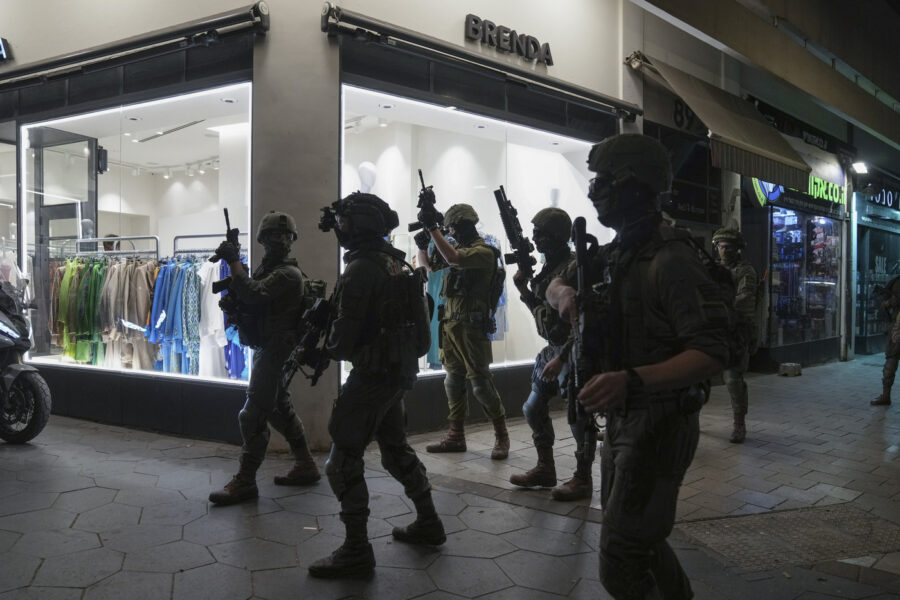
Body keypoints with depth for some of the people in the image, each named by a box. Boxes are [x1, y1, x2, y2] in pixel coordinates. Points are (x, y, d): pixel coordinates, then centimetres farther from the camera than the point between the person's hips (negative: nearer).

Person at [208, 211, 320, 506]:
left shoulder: (288, 274, -16)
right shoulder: (266, 268, 14)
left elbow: (254, 294, -28)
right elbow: (246, 295, 12)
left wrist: (233, 261, -22)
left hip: (275, 351, -10)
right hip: (266, 349, 10)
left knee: (252, 415, -9)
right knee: (280, 409, 16)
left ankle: (244, 482, -3)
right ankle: (305, 466, 26)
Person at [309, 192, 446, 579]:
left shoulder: (361, 268, -18)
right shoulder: (395, 262, 10)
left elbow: (346, 332, -18)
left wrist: (330, 349, 4)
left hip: (373, 373, -9)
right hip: (401, 368, 9)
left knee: (343, 461, -2)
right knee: (396, 448, 22)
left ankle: (356, 552, 2)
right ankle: (427, 523, 32)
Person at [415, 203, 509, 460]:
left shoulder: (483, 251, -9)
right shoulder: (459, 248, 16)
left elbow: (453, 258, -27)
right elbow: (427, 264, 23)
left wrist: (433, 228, -22)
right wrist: (422, 245, 3)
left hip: (472, 326, -8)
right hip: (451, 324, 8)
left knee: (481, 383, -8)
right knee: (453, 381, 10)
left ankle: (501, 436, 4)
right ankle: (456, 437, 18)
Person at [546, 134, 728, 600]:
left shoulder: (670, 260, -20)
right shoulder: (615, 254, 8)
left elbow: (711, 354, -26)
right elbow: (556, 286, 19)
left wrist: (631, 380, -39)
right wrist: (564, 292, -6)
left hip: (658, 427, -9)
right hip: (621, 419, 9)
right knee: (638, 536, 24)